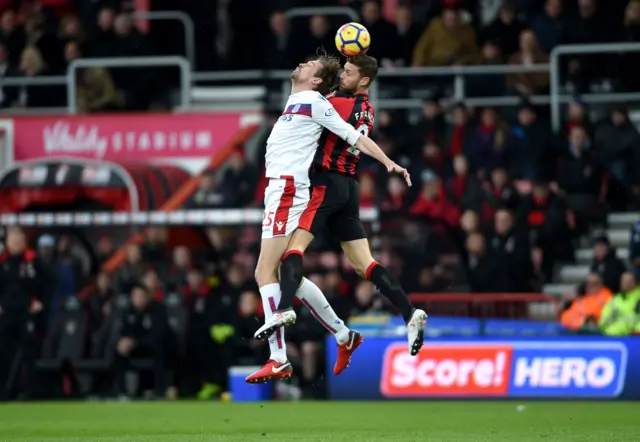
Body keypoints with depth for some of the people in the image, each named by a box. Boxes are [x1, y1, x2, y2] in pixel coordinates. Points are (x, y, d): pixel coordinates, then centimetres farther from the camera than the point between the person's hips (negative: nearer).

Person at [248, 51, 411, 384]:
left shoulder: (314, 102, -5)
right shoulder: (296, 101, 20)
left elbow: (355, 137, -6)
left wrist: (389, 163, -12)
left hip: (286, 191, -9)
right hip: (279, 192, 9)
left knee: (266, 273, -13)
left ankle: (278, 360, -17)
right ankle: (343, 335, 21)